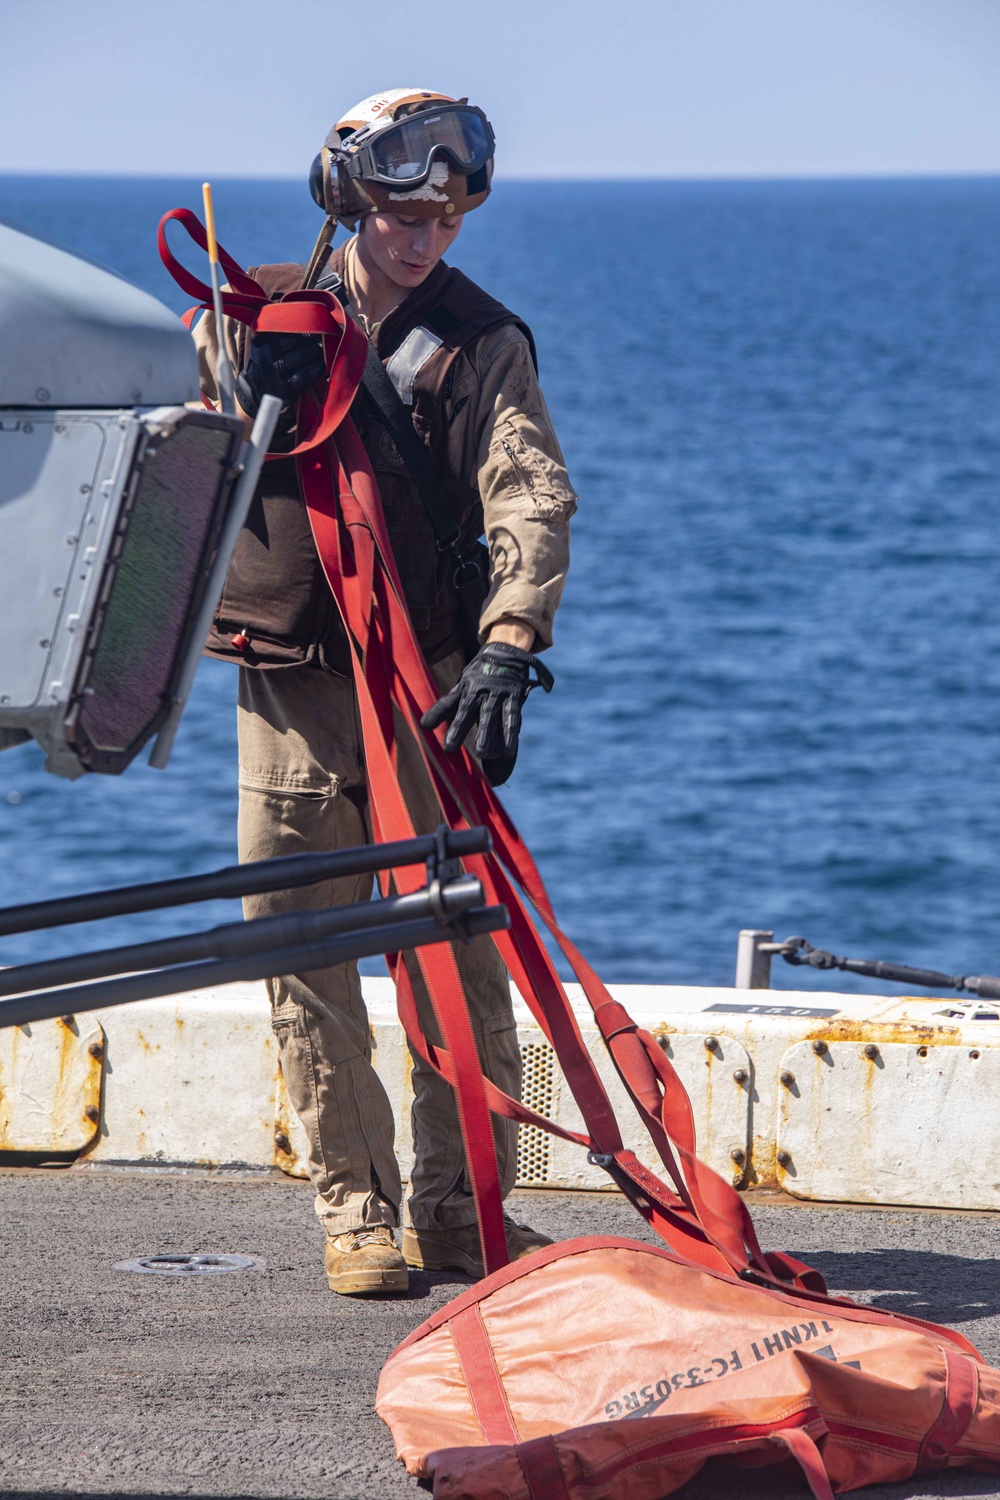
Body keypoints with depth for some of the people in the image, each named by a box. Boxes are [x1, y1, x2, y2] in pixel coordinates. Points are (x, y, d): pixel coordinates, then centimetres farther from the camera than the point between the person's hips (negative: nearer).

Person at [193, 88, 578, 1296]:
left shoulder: (481, 344, 1)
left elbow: (532, 500, -13)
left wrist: (507, 649, -29)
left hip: (430, 684, -1)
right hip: (286, 685, 1)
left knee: (457, 950, -1)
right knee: (303, 956, 1)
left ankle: (459, 1212, 9)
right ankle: (355, 1212, 8)